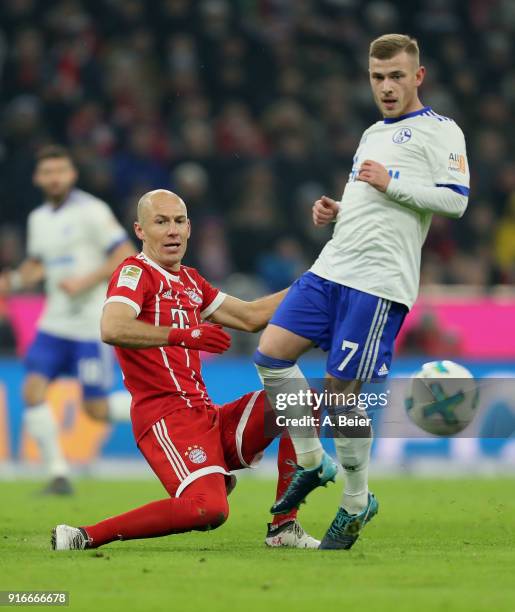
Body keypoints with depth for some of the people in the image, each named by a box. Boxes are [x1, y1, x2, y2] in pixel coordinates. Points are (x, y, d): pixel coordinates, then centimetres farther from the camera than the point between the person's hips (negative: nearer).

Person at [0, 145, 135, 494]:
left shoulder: (91, 211, -9)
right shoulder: (38, 218, 12)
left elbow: (127, 256, -12)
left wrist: (85, 281, -20)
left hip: (92, 325, -6)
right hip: (55, 324, 6)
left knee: (97, 410, -5)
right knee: (33, 391, -11)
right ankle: (58, 474, -3)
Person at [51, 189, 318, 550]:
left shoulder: (189, 281, 22)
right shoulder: (136, 273, -5)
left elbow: (250, 317, 29)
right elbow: (112, 329, -24)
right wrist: (183, 335, -26)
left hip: (206, 415, 9)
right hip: (166, 417, -9)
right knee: (208, 509, -31)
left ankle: (284, 527, 0)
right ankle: (85, 536, -20)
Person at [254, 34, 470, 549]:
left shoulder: (439, 130, -1)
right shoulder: (373, 133, 24)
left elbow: (456, 199, -13)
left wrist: (390, 182, -14)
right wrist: (334, 211, 14)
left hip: (378, 281, -8)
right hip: (331, 270, 8)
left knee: (340, 390, -7)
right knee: (270, 354, -4)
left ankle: (356, 505, 10)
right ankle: (312, 463, 12)